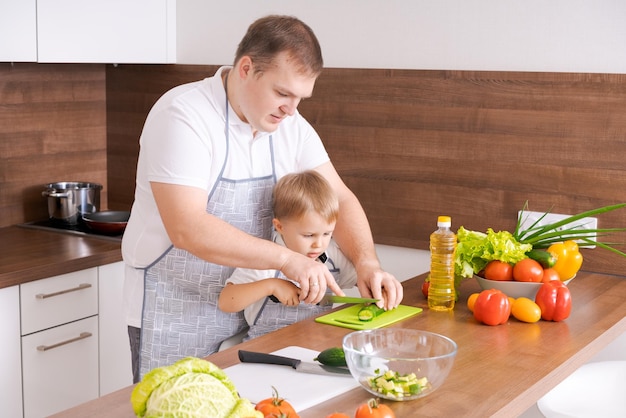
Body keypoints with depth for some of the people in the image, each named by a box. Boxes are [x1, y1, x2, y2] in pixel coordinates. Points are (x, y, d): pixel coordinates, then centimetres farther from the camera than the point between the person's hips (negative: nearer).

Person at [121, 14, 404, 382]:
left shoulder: (290, 125, 0)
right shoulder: (182, 116, -20)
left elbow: (340, 200, 3)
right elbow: (187, 229, -29)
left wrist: (367, 262, -15)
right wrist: (287, 259, -30)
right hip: (173, 321, -6)